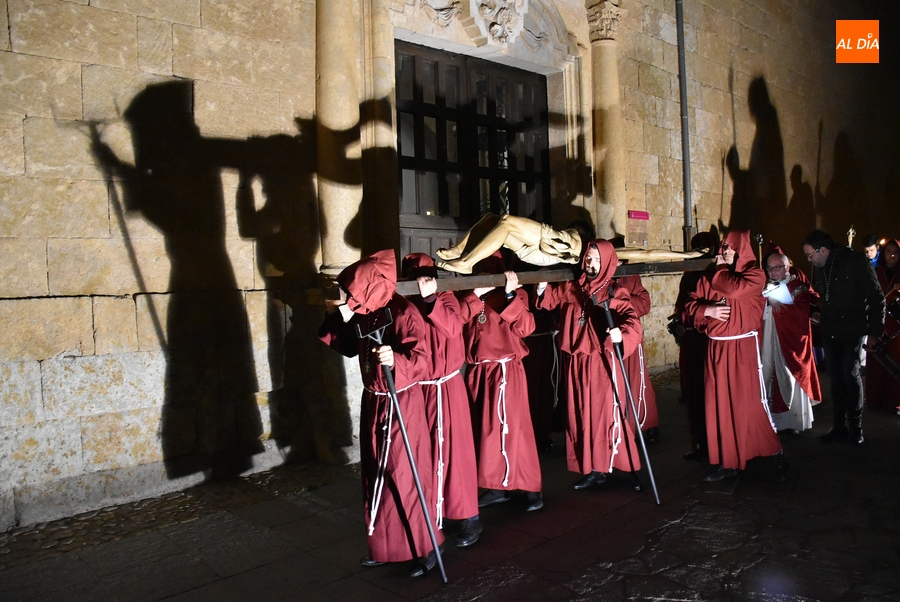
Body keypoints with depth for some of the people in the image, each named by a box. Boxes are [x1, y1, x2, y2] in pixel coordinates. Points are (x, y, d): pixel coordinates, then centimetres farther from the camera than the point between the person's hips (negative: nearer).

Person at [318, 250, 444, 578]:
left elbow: (421, 360, -25)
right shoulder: (365, 314, 3)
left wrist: (396, 360, -43)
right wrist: (335, 318, 4)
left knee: (404, 477, -1)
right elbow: (350, 347, 16)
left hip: (401, 405, -8)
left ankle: (426, 548, 16)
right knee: (375, 476, 15)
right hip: (372, 402, 8)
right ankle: (384, 545, 31)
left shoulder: (405, 313, -19)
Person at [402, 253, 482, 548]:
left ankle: (468, 517, 11)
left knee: (452, 450, -1)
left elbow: (453, 328, -22)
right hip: (416, 389, 4)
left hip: (446, 387, -3)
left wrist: (430, 298, -27)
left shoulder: (446, 299, -3)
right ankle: (430, 514, 25)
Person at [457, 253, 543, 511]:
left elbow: (525, 327, -14)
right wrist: (476, 294, -18)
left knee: (514, 428, -3)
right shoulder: (467, 297, 9)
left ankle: (531, 487, 10)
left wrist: (510, 294, -23)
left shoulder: (516, 295, 2)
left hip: (507, 371, -4)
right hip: (477, 373, 4)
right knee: (485, 429, 10)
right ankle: (497, 486, 23)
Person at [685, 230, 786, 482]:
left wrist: (722, 267, -6)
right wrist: (706, 310, -10)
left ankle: (777, 454, 18)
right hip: (716, 348, 5)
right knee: (718, 405, 6)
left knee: (750, 403, -3)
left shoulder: (754, 274, -4)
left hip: (743, 347, -5)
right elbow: (691, 304, 11)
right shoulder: (710, 276, 10)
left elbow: (734, 289, -23)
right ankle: (726, 462, 17)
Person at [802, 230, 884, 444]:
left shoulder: (856, 262, -11)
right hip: (830, 332, 5)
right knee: (835, 378, 7)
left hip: (852, 331, -5)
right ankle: (839, 426, 16)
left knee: (850, 374, -7)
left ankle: (855, 427, 8)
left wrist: (874, 331, -10)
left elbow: (876, 298, -9)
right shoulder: (819, 269, 6)